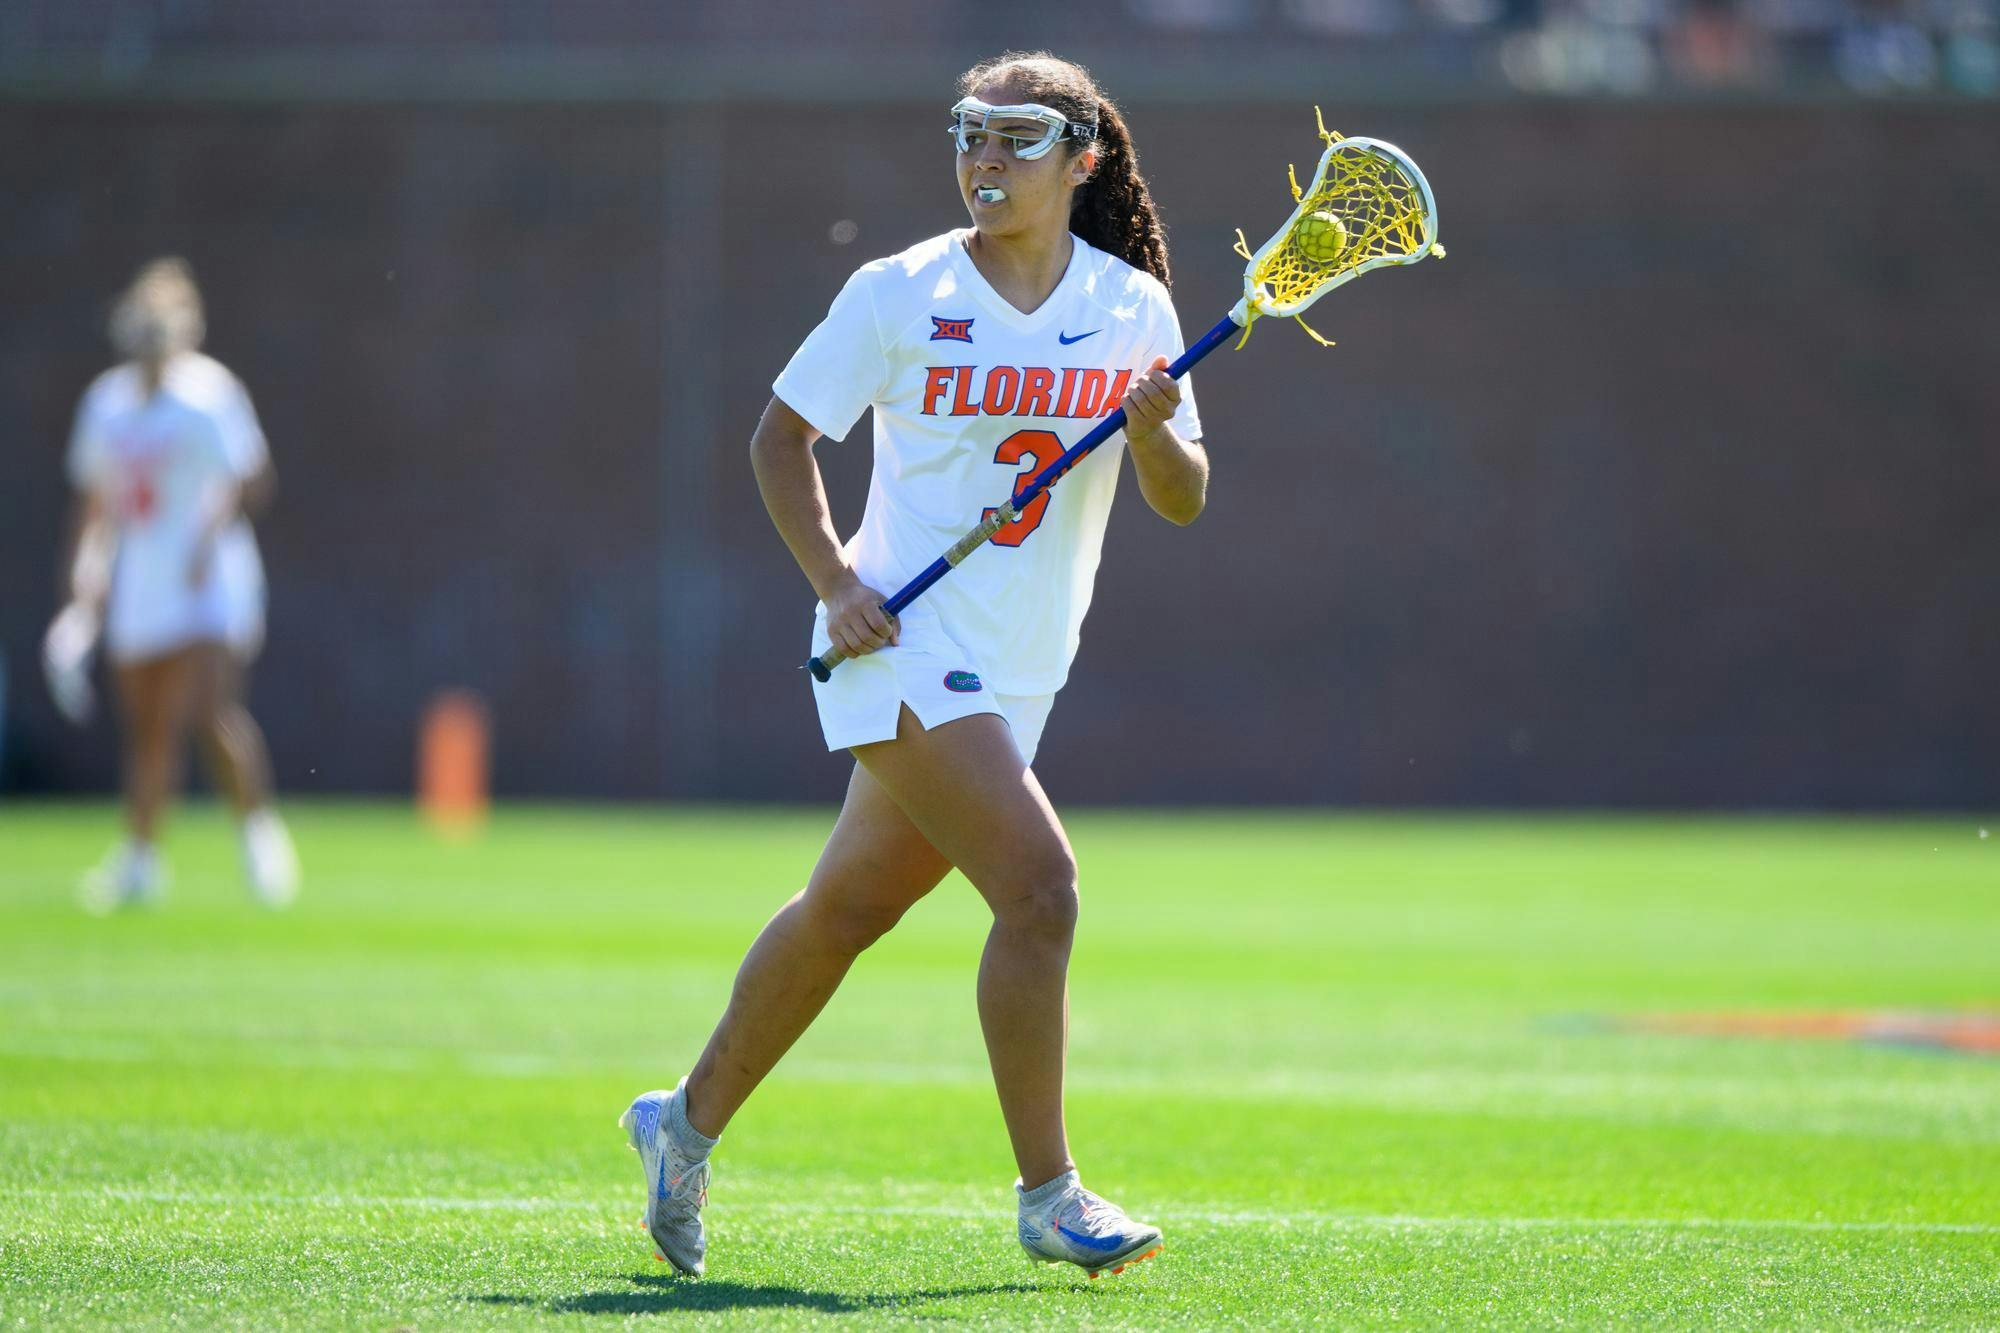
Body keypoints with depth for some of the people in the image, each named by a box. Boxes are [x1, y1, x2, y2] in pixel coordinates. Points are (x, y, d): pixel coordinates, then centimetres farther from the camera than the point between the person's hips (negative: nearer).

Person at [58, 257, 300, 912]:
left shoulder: (210, 392, -8)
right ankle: (140, 858, 12)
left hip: (211, 584, -6)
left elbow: (253, 478, -14)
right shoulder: (105, 401, 11)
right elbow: (95, 503, 19)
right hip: (139, 586, 6)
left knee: (211, 711, -19)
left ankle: (260, 827, -2)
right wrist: (84, 585, 15)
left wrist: (212, 534, -28)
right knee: (146, 730, 5)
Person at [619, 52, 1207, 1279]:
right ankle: (1048, 1197, -11)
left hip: (1018, 669, 5)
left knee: (847, 908, 16)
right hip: (906, 642, -5)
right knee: (1040, 885, -19)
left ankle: (690, 1122, 35)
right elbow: (783, 438, 2)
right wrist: (835, 579, -10)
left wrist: (1154, 432, -19)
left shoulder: (1135, 310, 3)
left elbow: (1185, 500, 3)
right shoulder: (899, 295, -6)